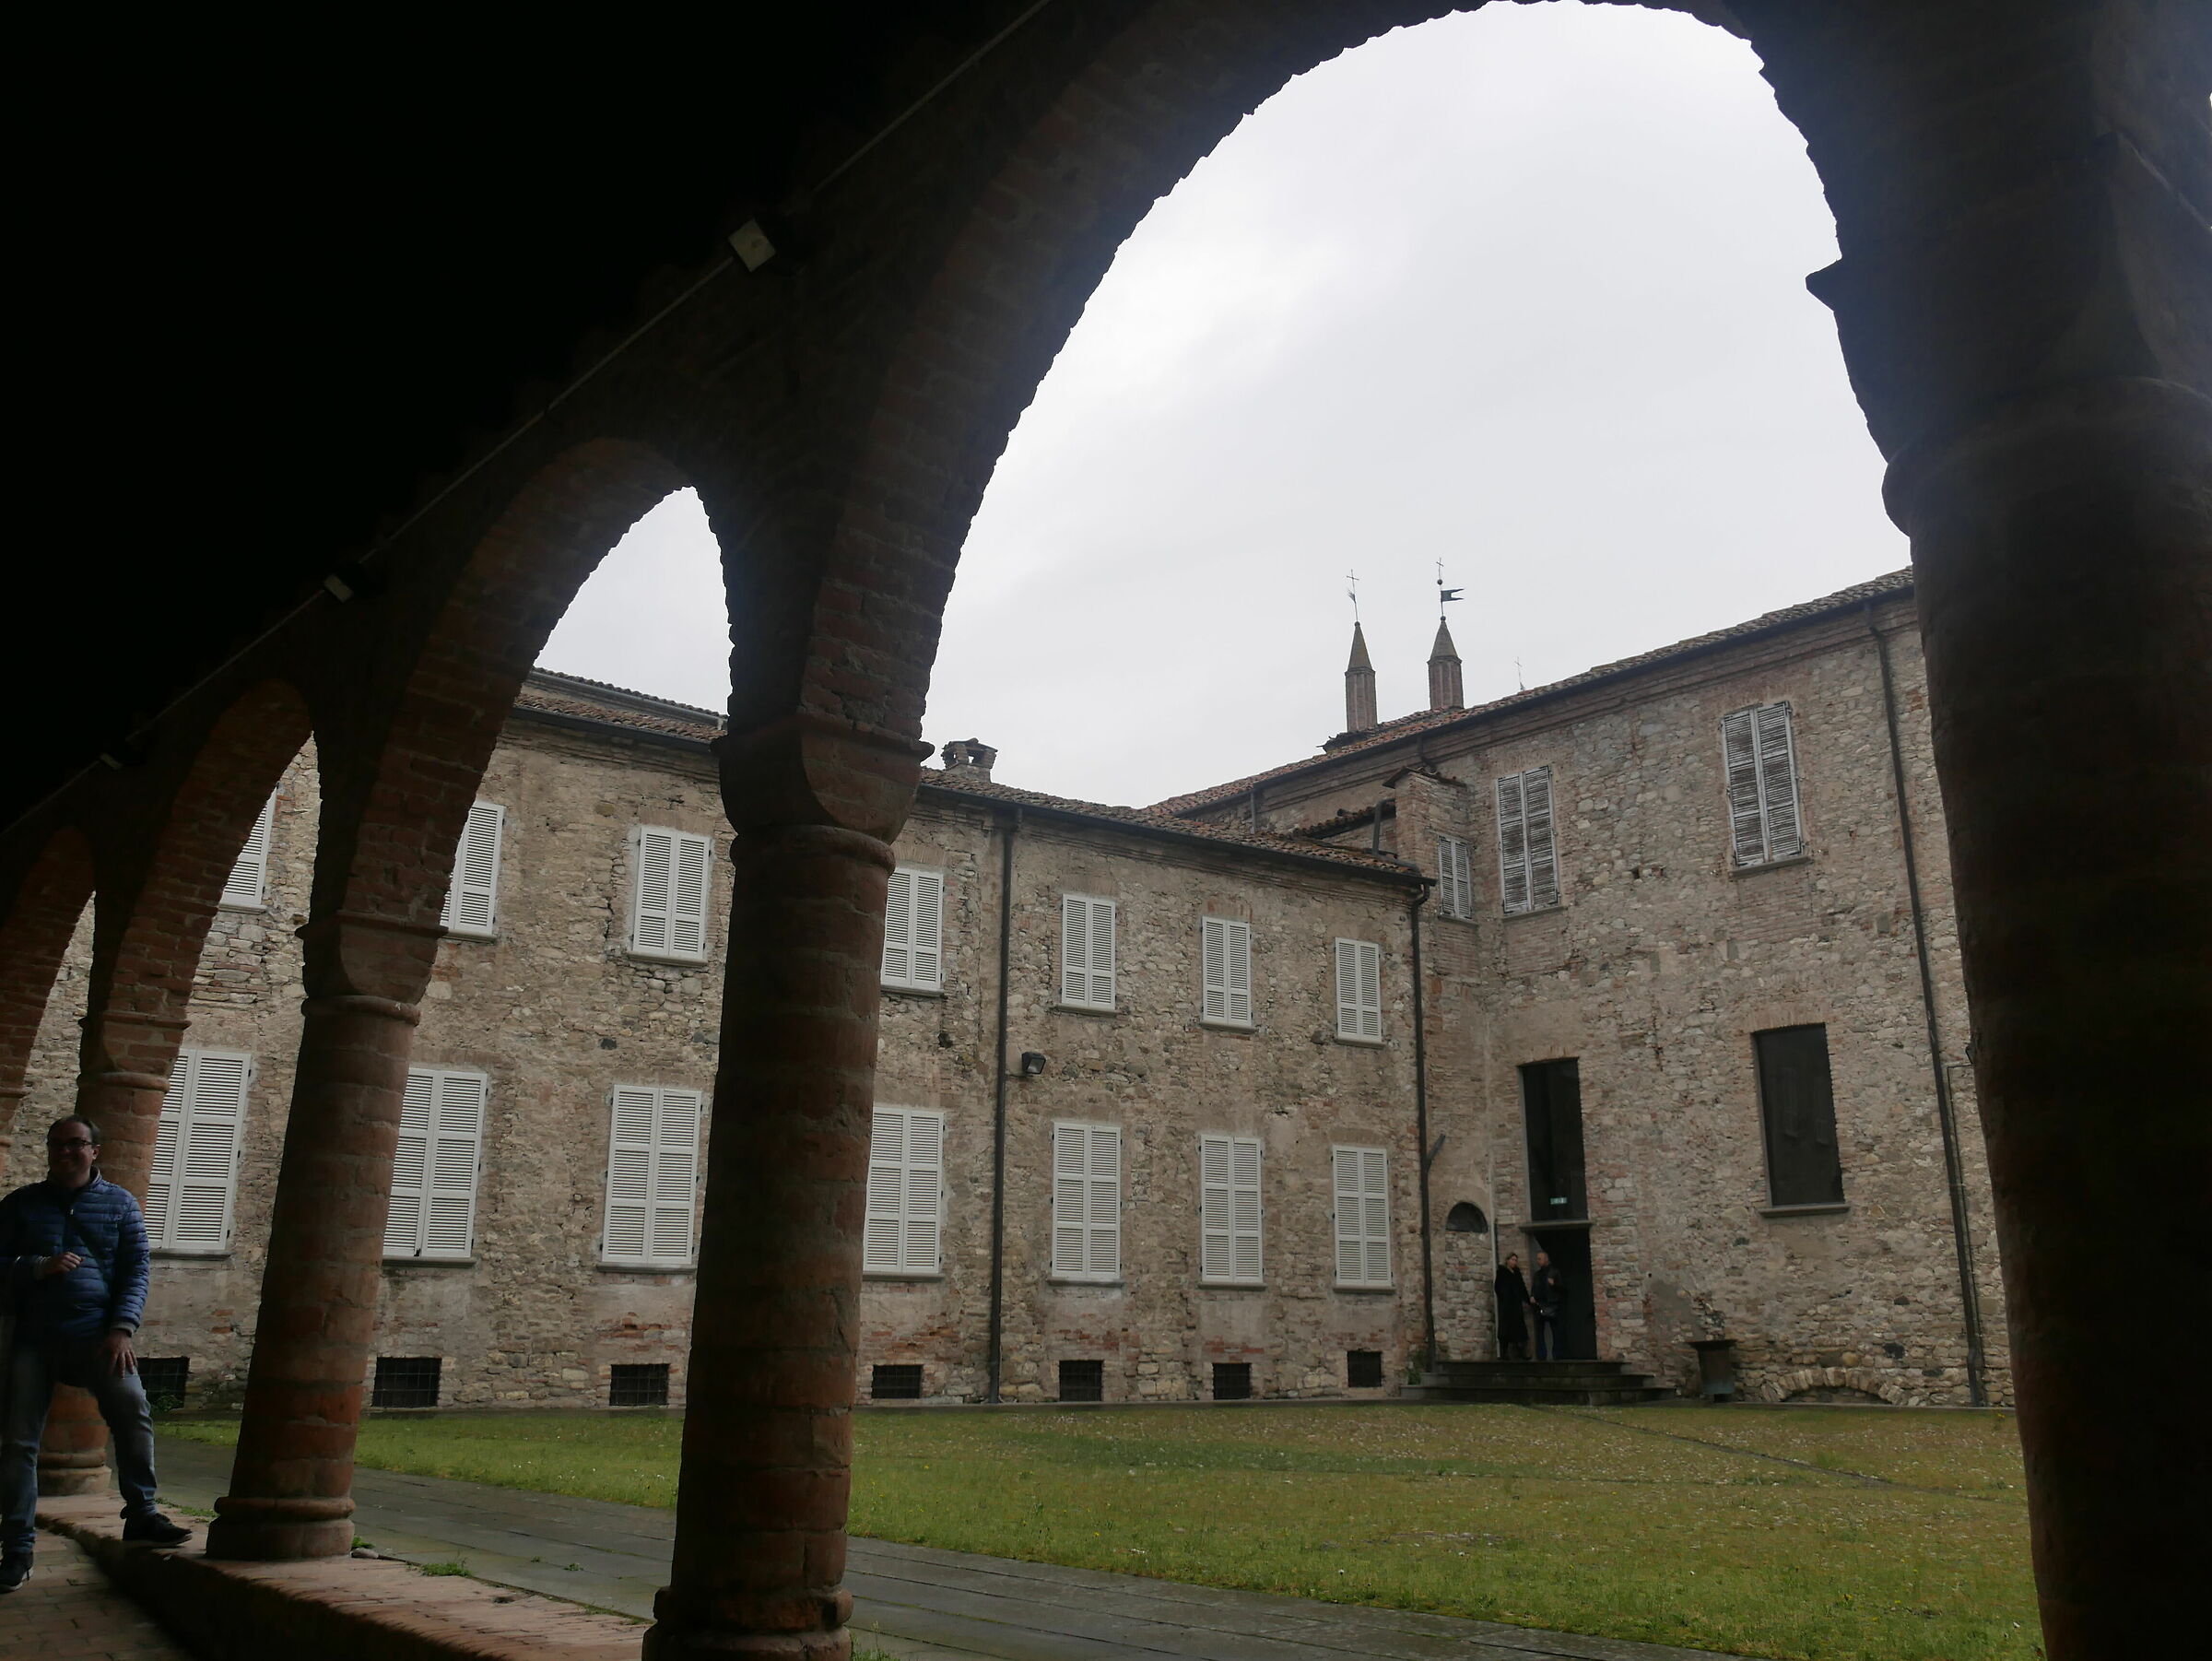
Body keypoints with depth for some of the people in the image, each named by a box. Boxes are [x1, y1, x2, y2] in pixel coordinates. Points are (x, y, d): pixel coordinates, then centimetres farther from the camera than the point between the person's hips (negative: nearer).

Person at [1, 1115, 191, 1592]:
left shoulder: (120, 1204, 10)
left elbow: (136, 1270, 5)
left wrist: (122, 1329, -8)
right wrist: (39, 1267, -13)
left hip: (96, 1334, -1)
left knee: (132, 1409, -20)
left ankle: (140, 1514, -11)